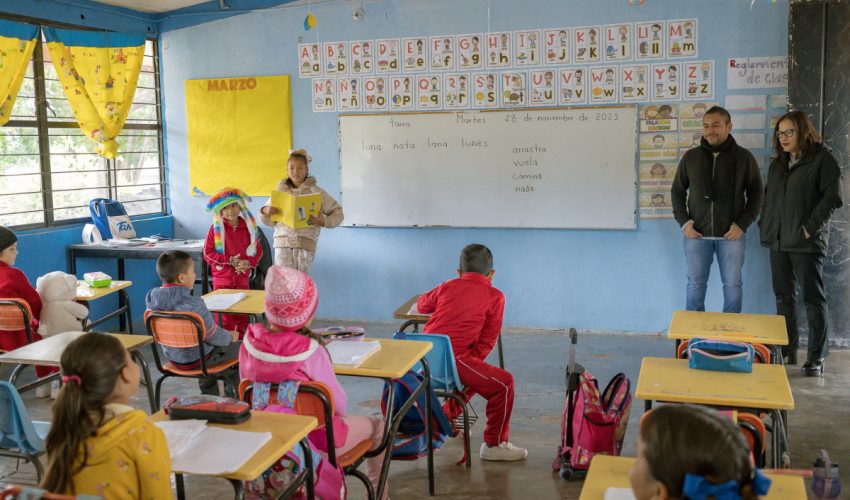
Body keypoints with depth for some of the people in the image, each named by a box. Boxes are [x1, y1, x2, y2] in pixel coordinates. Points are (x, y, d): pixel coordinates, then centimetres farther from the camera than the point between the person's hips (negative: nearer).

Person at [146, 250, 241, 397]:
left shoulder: (153, 298, -11)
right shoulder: (194, 304, -31)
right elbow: (214, 336, -20)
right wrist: (230, 337, 1)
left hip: (172, 357, 7)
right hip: (196, 359, -7)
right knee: (238, 348, 15)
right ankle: (232, 397, 32)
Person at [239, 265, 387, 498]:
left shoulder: (250, 343, -13)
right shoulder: (311, 352, -28)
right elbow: (338, 403, -17)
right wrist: (340, 416, 6)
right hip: (314, 440, -6)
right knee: (377, 426, 20)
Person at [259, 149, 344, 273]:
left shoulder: (315, 192, 5)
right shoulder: (280, 191, 11)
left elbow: (337, 212, 8)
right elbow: (269, 221, 17)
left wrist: (323, 221, -9)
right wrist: (265, 211, -4)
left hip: (306, 243, -1)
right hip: (283, 243, 1)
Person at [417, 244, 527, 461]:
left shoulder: (448, 287, 17)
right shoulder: (495, 296, 5)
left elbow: (421, 305, 35)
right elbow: (486, 342, 3)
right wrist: (473, 364, 13)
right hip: (451, 359, -7)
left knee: (474, 375, 31)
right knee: (504, 383, 4)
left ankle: (445, 419, 43)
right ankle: (494, 445, 11)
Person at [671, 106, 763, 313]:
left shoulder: (744, 158, 1)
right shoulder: (691, 157, 5)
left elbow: (756, 194, 4)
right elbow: (677, 191, 11)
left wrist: (742, 224, -7)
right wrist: (683, 222, -1)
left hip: (731, 234, -1)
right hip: (697, 234, 1)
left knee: (733, 285, 4)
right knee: (695, 284, 6)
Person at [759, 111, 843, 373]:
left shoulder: (822, 159, -5)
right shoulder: (778, 163, 16)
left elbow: (832, 197, -11)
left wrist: (811, 226, -16)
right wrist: (765, 223, 9)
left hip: (806, 241, -7)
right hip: (778, 240, 7)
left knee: (813, 298, -2)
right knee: (783, 297, 10)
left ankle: (816, 357, 3)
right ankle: (788, 350, 19)